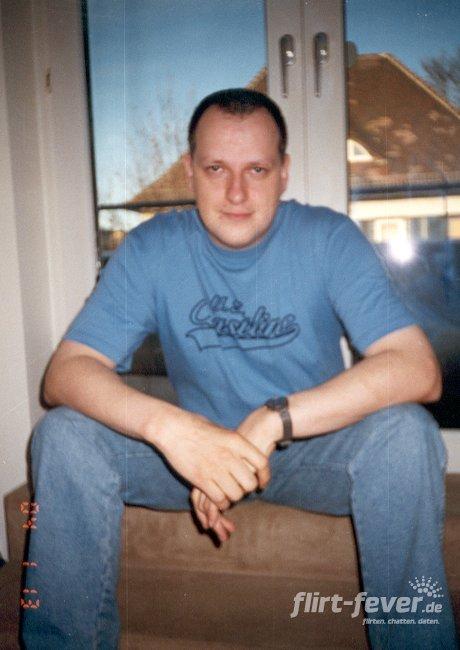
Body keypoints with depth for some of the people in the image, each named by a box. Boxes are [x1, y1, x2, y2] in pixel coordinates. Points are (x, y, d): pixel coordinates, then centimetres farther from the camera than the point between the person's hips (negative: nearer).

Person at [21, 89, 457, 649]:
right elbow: (66, 371, -18)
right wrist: (167, 426, -38)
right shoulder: (151, 249, -9)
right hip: (196, 445, 2)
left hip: (315, 450, -1)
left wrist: (274, 419, -35)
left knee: (404, 431, -31)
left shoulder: (330, 239, -13)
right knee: (64, 435, -20)